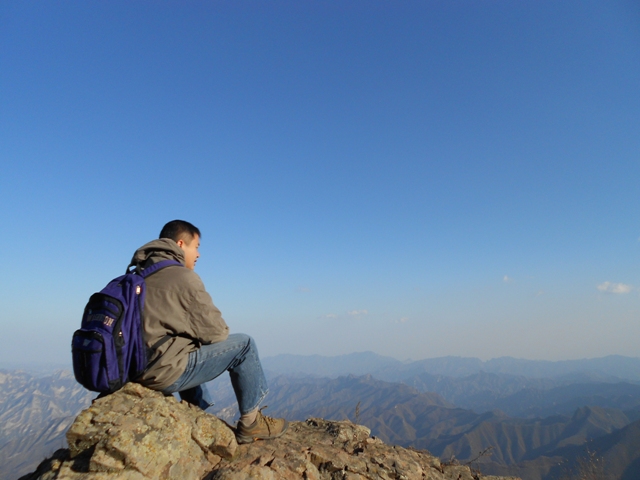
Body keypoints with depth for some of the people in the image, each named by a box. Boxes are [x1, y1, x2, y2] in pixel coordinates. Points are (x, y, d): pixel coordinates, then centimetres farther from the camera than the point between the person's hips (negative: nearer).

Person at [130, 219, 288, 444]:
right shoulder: (183, 276, -13)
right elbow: (214, 330, -12)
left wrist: (198, 334, 13)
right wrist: (222, 332, 10)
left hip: (135, 369, 9)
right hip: (163, 372, -9)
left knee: (193, 349, 35)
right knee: (243, 345, -2)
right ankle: (250, 423, 10)